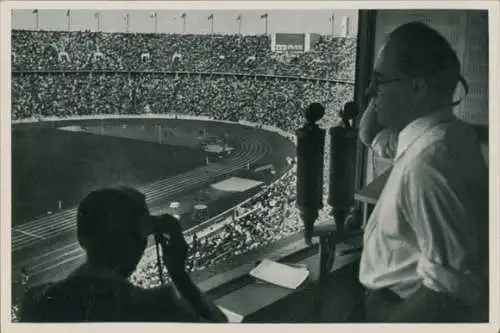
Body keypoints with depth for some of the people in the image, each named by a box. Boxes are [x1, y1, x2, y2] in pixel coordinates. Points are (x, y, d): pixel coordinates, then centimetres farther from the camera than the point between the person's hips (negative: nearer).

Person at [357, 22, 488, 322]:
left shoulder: (428, 165, -30)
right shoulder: (443, 134, -1)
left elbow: (453, 288, -32)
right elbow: (369, 135, 16)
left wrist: (384, 318, -18)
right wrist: (382, 87, -2)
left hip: (406, 310, -8)